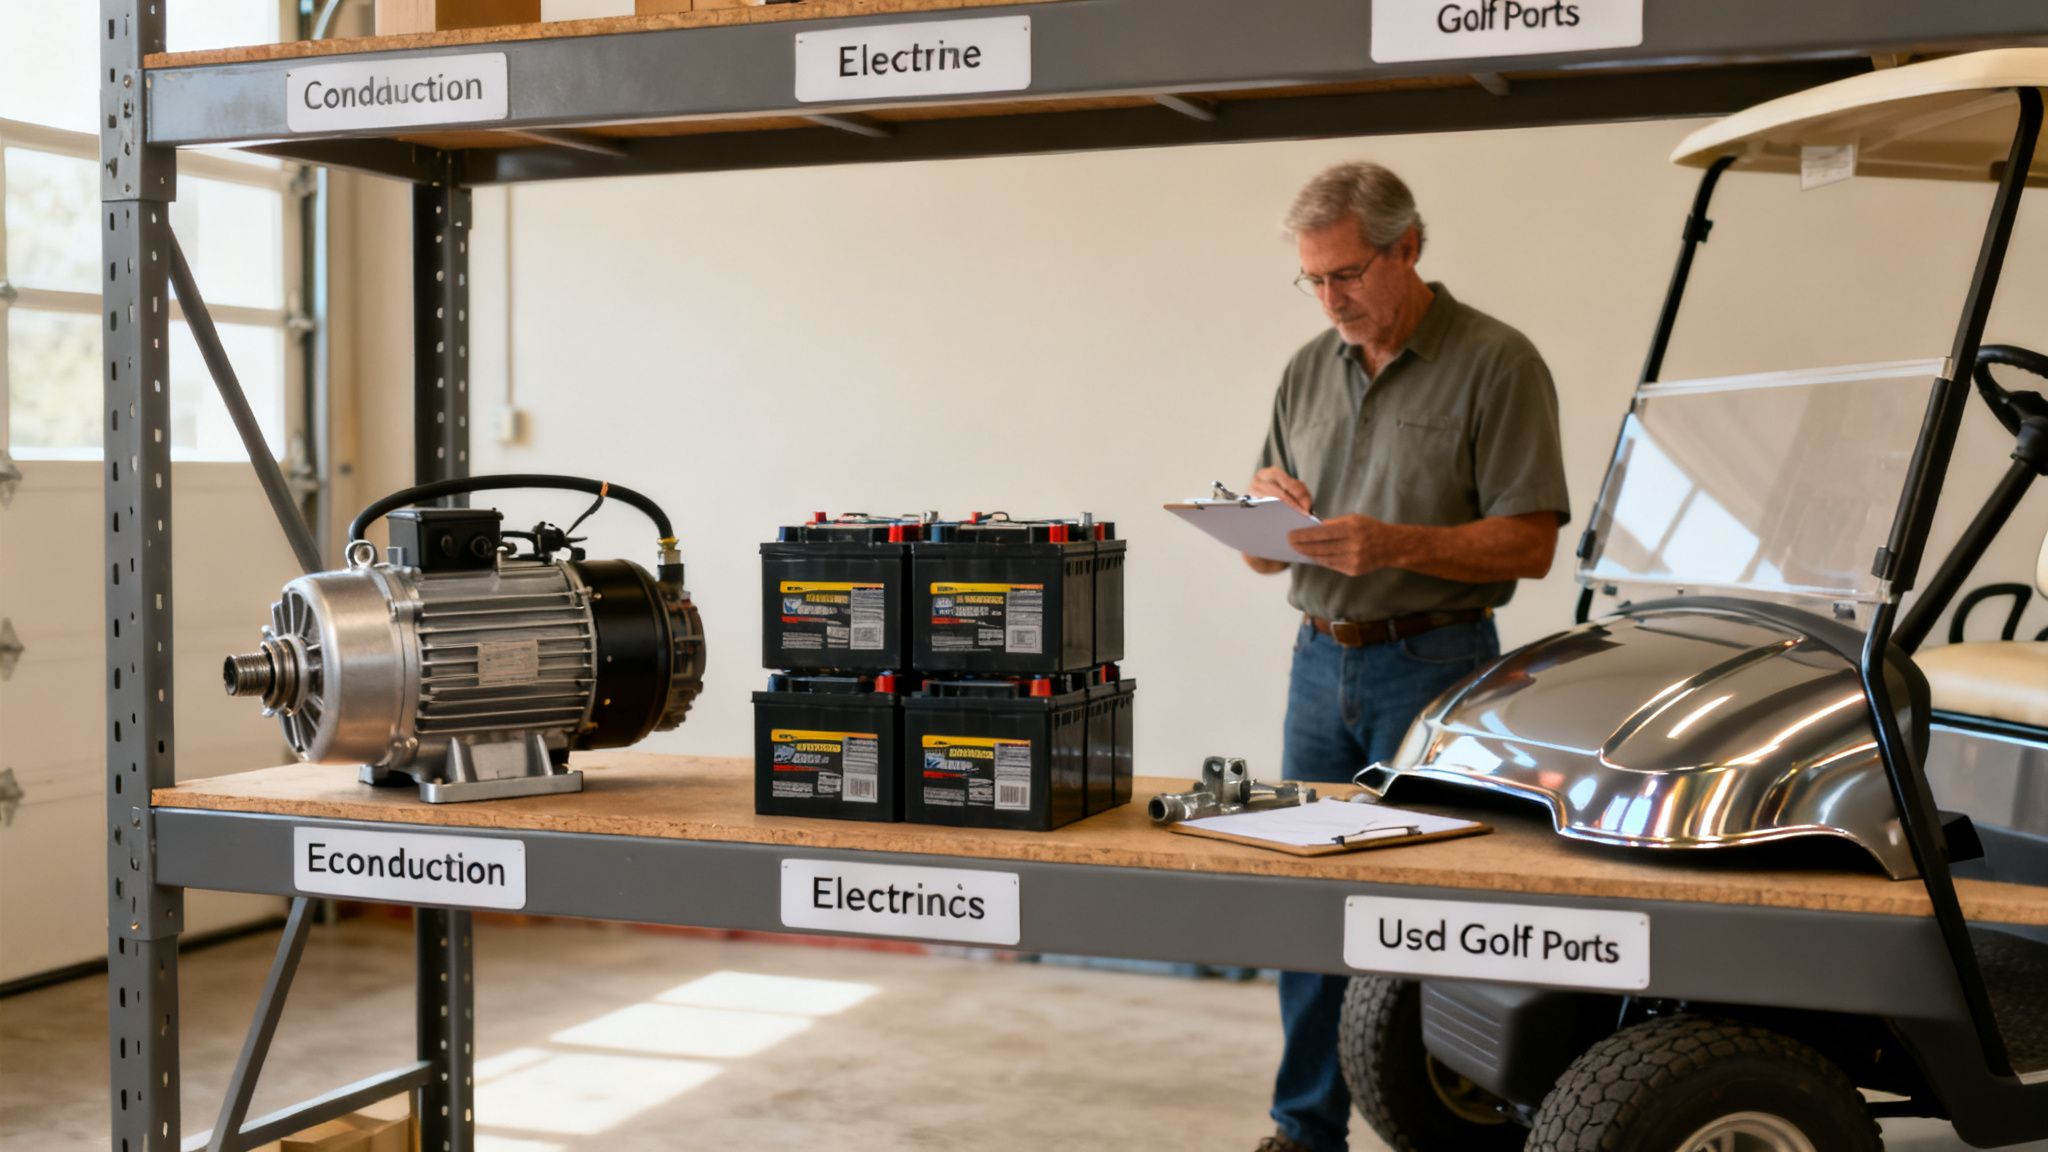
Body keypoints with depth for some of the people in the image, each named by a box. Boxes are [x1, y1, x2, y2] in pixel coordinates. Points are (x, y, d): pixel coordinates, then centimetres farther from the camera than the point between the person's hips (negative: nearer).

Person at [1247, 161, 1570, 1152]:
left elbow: (1529, 543, -12)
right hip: (1320, 658, 6)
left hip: (1432, 667, -5)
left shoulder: (1495, 364, -7)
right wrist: (1267, 516, -9)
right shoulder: (1307, 372, 11)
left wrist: (1395, 544, -25)